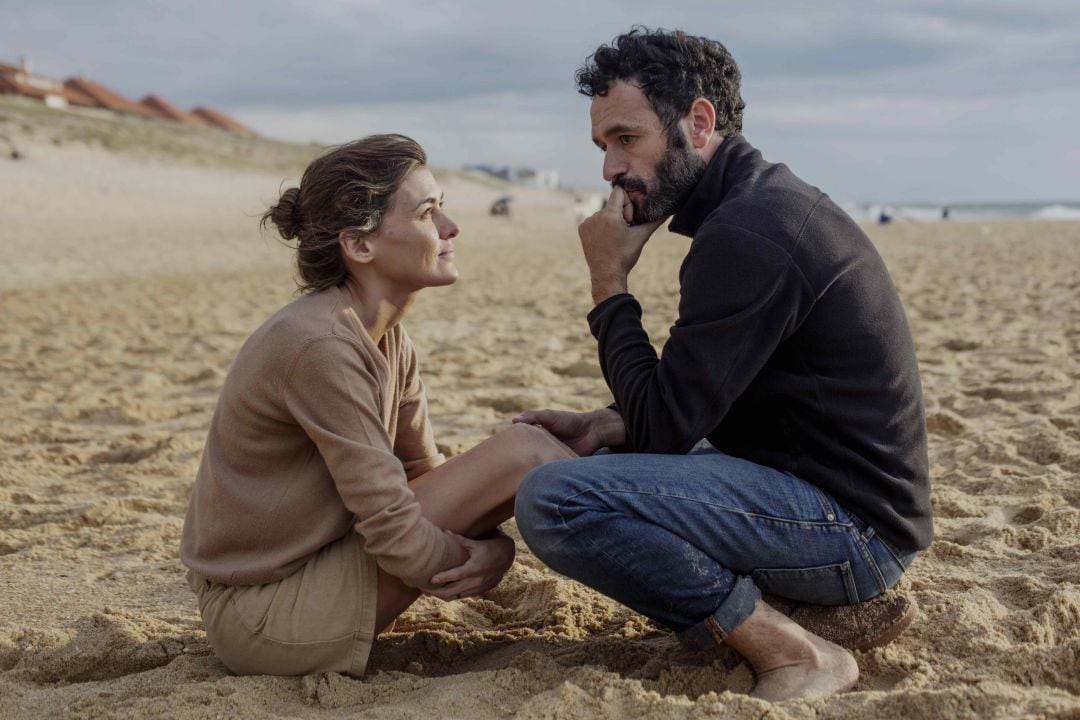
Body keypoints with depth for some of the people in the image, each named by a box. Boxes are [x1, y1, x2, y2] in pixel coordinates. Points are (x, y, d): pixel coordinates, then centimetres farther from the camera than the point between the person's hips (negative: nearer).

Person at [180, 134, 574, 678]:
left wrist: (489, 549, -12)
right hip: (261, 621, -9)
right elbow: (395, 533, -25)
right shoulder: (320, 345, -24)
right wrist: (481, 561, -10)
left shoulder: (387, 337, 4)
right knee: (523, 454, -14)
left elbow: (423, 471, 6)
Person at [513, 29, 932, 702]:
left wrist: (609, 283, -8)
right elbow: (695, 406, 18)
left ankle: (795, 652, -11)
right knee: (603, 467, 25)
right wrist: (603, 426, 4)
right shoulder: (768, 199, 12)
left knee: (553, 501, -23)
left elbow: (664, 426, -17)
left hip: (850, 526, -10)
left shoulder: (746, 232, -20)